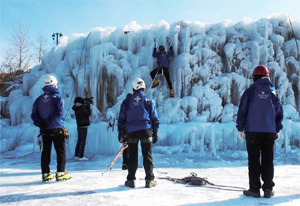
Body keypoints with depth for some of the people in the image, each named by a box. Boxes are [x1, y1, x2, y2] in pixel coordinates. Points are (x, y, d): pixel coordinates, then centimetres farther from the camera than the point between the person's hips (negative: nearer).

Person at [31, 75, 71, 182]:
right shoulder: (57, 97, -7)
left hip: (44, 129, 5)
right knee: (60, 151, 3)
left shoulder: (39, 99, 10)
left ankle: (45, 173, 14)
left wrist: (40, 123, -5)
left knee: (46, 151, 12)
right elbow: (60, 112, -16)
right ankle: (60, 173, 2)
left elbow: (34, 114, 4)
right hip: (56, 129, -5)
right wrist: (61, 120, 2)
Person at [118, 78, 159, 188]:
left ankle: (131, 180, 12)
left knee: (132, 157, 8)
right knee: (147, 156, 5)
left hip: (131, 131, 1)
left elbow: (121, 118, 8)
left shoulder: (126, 101, 7)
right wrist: (155, 133, 13)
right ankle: (149, 180, 7)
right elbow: (154, 118, 7)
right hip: (145, 130, -1)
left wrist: (121, 132, 13)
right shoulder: (148, 101, 6)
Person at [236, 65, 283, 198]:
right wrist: (278, 129, 20)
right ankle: (268, 189, 13)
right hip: (270, 131, 3)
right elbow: (279, 112, 12)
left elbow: (242, 110, -3)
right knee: (268, 160, 9)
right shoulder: (273, 92, 8)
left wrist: (240, 128, 4)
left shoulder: (250, 91, -2)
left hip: (253, 131, -3)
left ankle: (254, 189, 6)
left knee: (253, 160, 3)